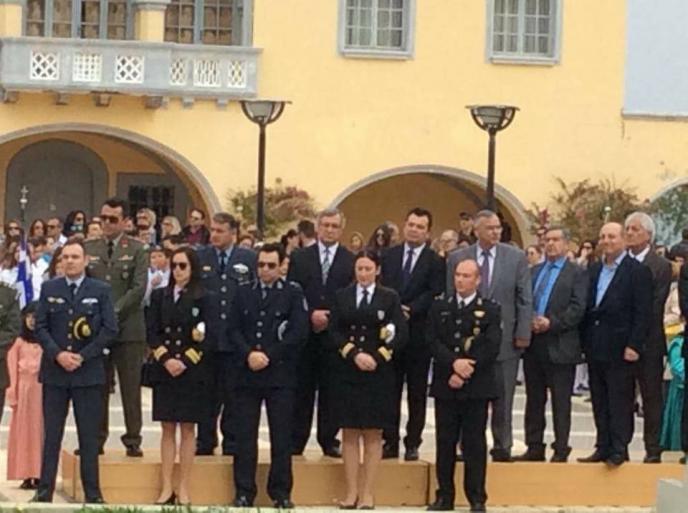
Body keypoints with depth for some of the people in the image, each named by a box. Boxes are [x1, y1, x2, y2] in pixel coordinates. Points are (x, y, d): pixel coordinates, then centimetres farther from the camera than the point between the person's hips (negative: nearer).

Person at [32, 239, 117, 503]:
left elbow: (109, 329, -2)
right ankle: (44, 490, 6)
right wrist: (57, 354, -11)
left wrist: (83, 356, -10)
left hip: (88, 371, -1)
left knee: (89, 436, 1)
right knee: (51, 433, 3)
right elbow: (40, 326, 4)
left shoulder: (101, 291, 4)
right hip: (54, 370, 1)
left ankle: (92, 493, 4)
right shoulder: (49, 289, 8)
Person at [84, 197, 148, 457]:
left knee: (130, 388, 1)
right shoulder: (89, 248, 10)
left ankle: (133, 440, 6)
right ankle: (96, 439, 10)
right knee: (97, 387, 5)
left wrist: (115, 311, -15)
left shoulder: (137, 250, 2)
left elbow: (139, 288, -6)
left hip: (128, 327, -2)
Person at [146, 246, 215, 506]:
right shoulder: (159, 296, 9)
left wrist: (185, 362, -13)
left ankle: (183, 489, 3)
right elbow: (151, 332, 4)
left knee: (187, 429, 1)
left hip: (192, 370, -2)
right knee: (168, 428, 3)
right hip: (164, 370, 3)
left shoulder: (203, 298, 0)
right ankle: (166, 488, 4)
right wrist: (166, 359, -10)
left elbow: (208, 336, -5)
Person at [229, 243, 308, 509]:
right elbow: (233, 329, 6)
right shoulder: (244, 292, 12)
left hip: (280, 374, -2)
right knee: (245, 435, 3)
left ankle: (280, 492, 8)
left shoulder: (293, 294, 3)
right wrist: (249, 354, -11)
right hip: (246, 373, 2)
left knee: (281, 435, 1)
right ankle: (244, 492, 8)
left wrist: (268, 356, -11)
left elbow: (299, 332, -5)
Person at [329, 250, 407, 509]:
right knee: (349, 433, 2)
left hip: (378, 373, -2)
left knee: (373, 434, 1)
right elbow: (334, 333, 1)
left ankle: (368, 493, 2)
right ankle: (351, 492, 4)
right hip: (347, 372, 2)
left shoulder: (390, 298, 4)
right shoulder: (342, 297, 8)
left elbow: (401, 334, -3)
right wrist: (354, 354, -13)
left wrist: (376, 357, -13)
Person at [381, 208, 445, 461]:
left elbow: (434, 295, -9)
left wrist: (410, 310, -19)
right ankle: (390, 442, 9)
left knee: (417, 393, 4)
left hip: (418, 334, -2)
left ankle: (413, 444, 10)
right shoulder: (389, 256, 10)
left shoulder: (435, 262, -1)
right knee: (389, 390, 4)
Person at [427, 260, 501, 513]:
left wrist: (465, 371, -13)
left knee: (475, 443, 0)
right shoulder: (439, 307, 10)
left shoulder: (490, 310, 2)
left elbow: (491, 347, -8)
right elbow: (433, 341, -1)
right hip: (445, 385, 2)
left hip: (477, 387, -2)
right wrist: (454, 363, -16)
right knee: (445, 442, 5)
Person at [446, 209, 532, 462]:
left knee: (503, 398, 6)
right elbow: (451, 299, 4)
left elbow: (525, 299, 2)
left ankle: (502, 446, 14)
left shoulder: (516, 257, 2)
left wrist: (523, 334, -4)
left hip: (505, 337, 0)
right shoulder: (457, 258, 3)